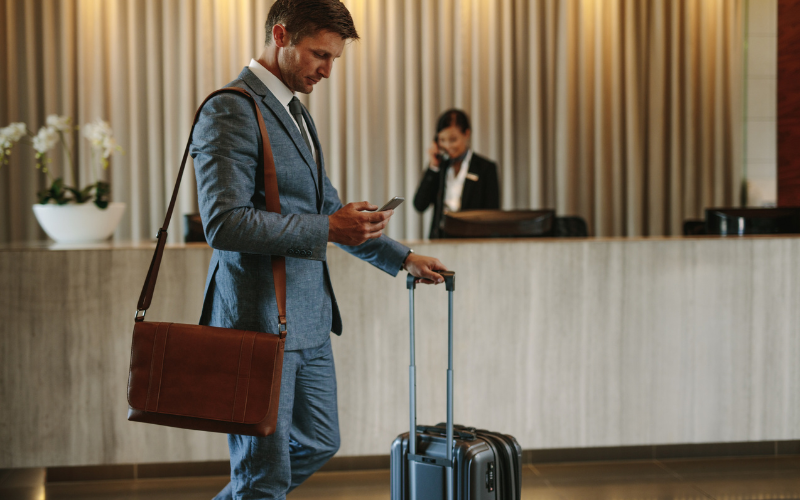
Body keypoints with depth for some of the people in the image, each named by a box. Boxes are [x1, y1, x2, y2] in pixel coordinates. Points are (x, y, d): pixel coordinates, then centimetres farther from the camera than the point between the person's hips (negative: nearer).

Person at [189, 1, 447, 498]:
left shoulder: (296, 112, 16)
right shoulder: (230, 111, -15)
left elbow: (323, 208, 26)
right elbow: (224, 223, -24)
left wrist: (401, 257, 22)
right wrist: (327, 229, -22)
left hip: (309, 317, 10)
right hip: (260, 319, -10)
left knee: (318, 442, 21)